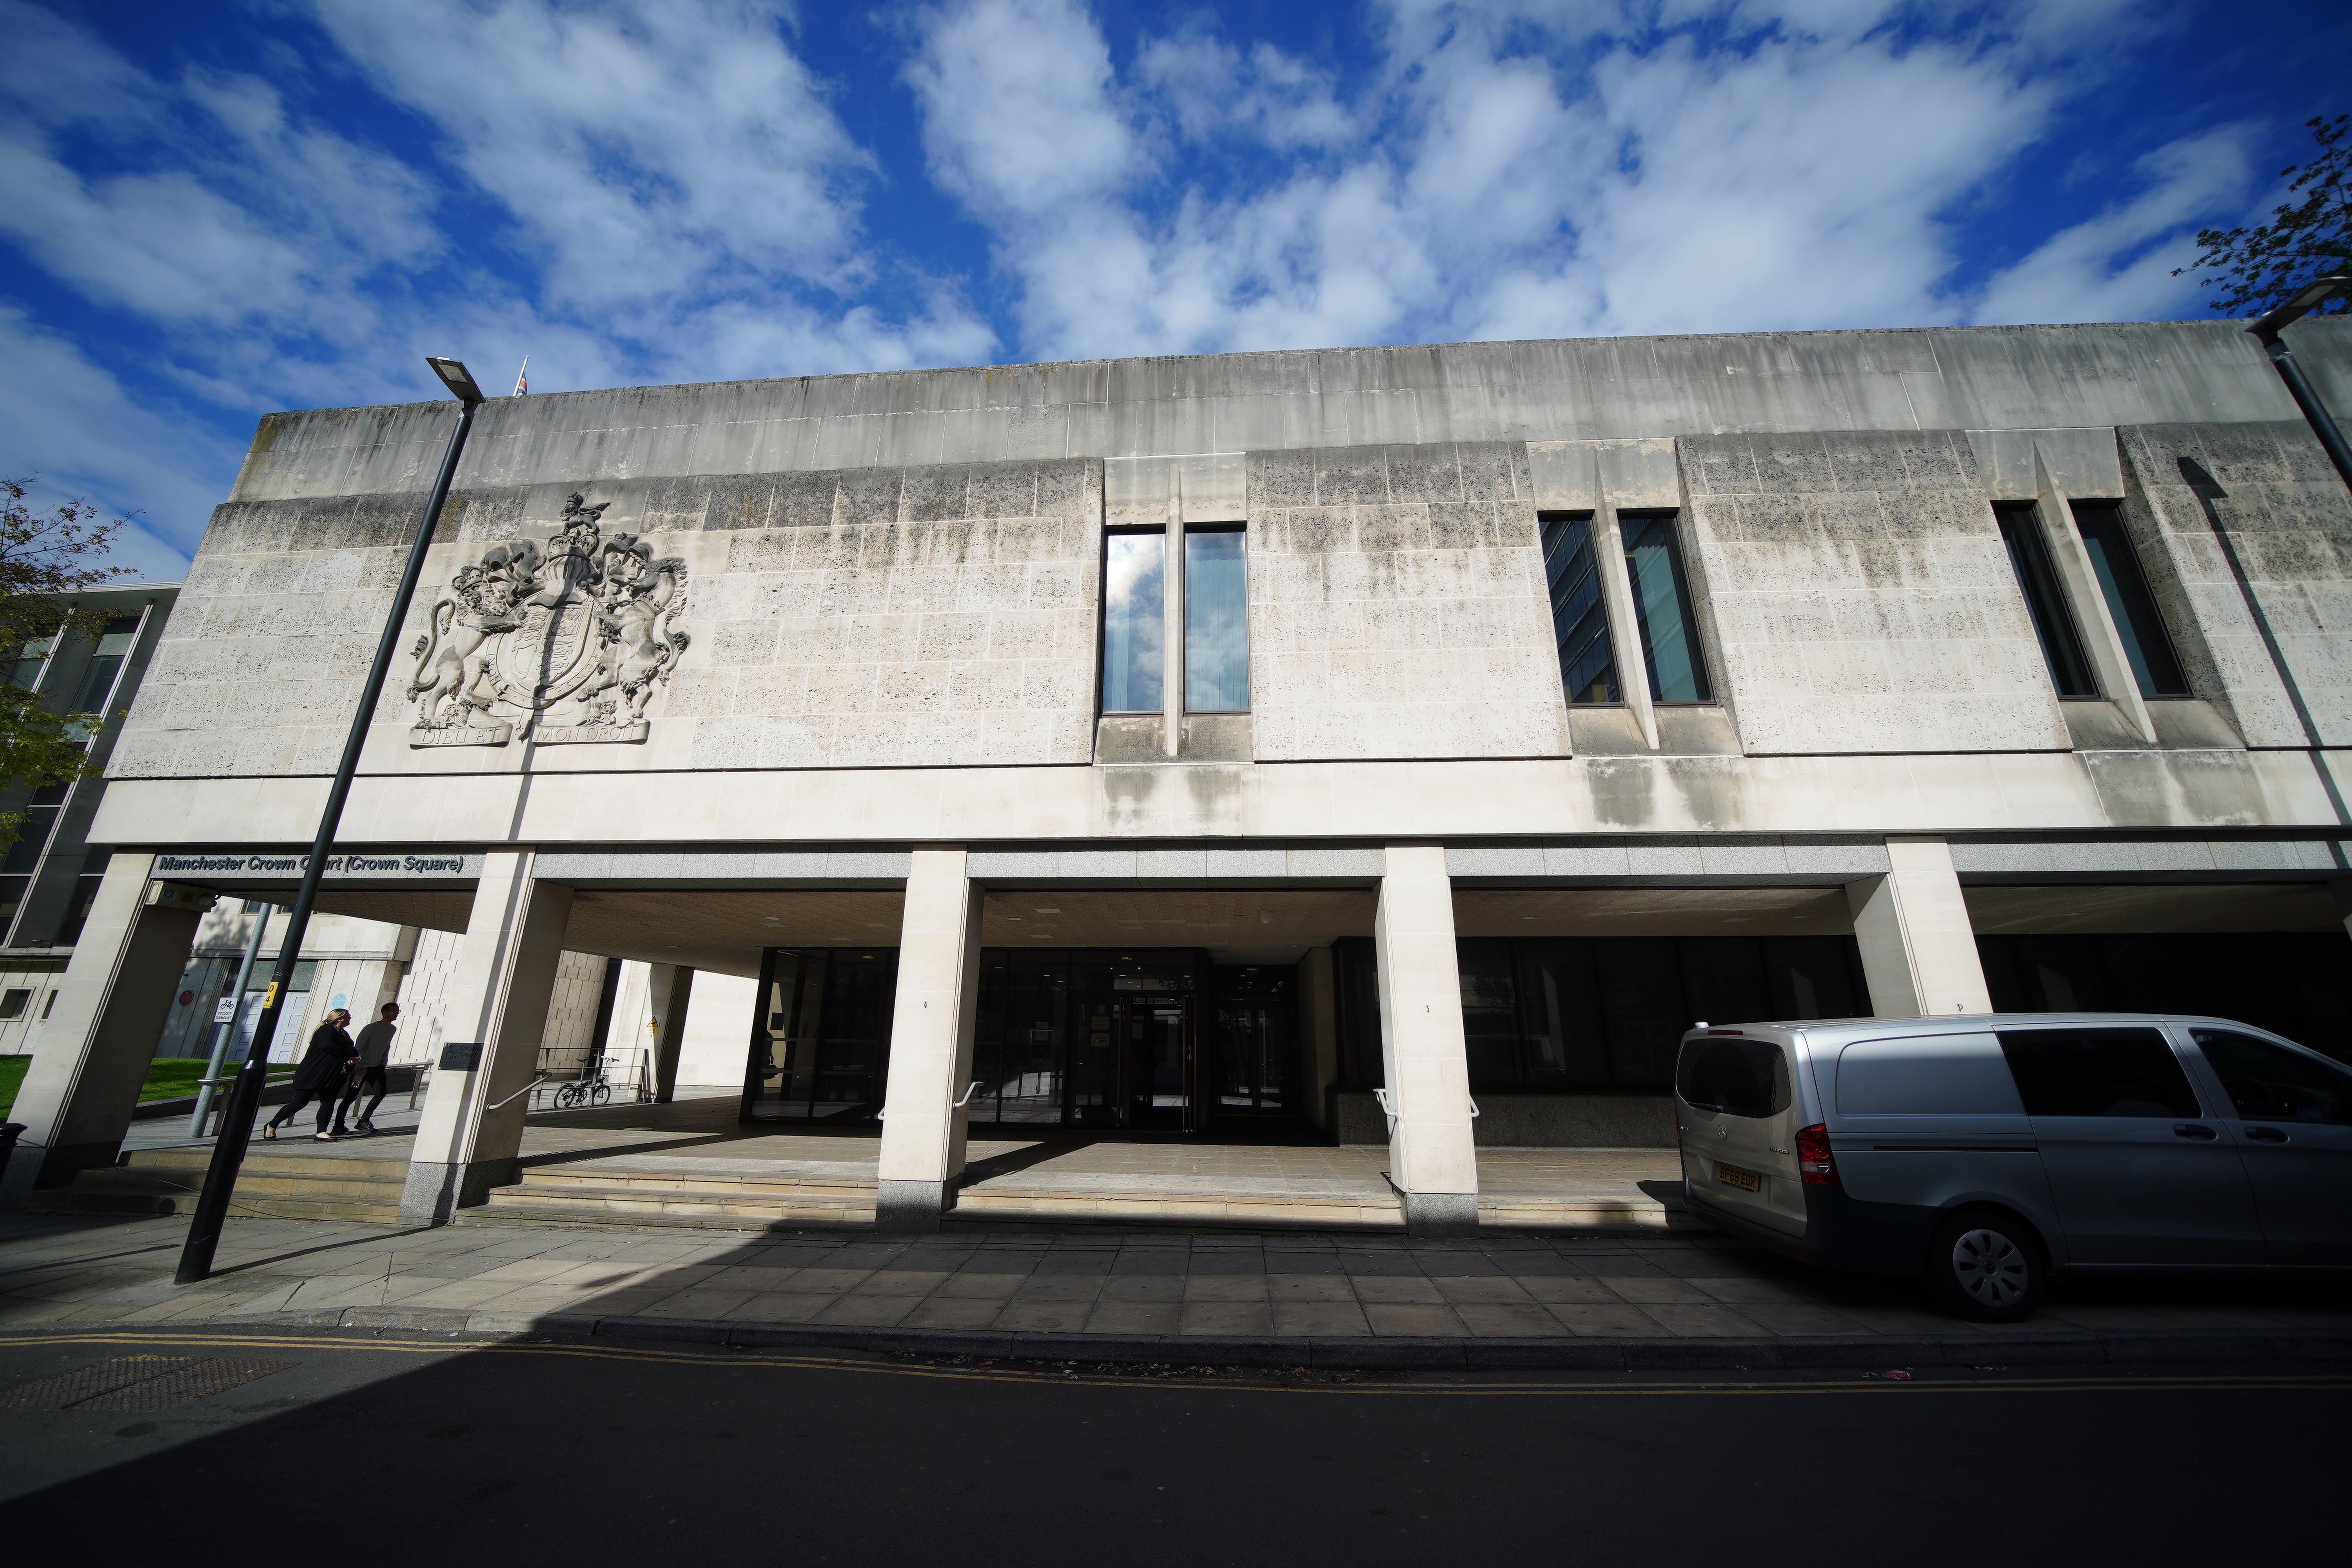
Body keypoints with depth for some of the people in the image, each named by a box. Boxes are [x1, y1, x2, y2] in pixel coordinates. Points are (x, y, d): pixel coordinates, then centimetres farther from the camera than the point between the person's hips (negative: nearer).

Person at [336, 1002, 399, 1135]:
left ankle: (363, 1122, 3)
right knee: (352, 1096, -4)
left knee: (381, 1092, -6)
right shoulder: (371, 1028, -14)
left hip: (377, 1068, 6)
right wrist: (359, 1065, -21)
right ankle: (338, 1126, 7)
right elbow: (358, 1047, -15)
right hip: (362, 1068, -6)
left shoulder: (393, 1029, 8)